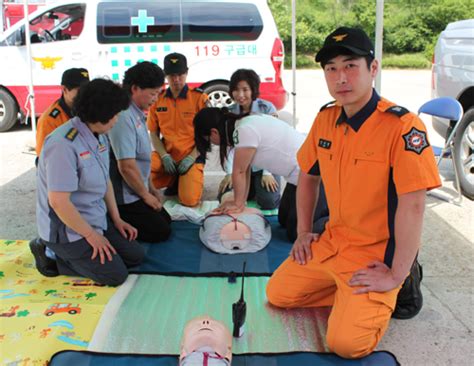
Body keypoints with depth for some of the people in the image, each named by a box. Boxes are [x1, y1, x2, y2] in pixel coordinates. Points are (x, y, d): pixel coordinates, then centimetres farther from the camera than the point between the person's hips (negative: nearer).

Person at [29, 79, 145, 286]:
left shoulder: (98, 136, 0)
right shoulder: (64, 144, -28)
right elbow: (58, 202, -27)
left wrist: (117, 219, 8)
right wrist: (90, 235, -18)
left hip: (97, 219, 9)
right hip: (67, 229, -9)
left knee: (135, 256, 8)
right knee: (115, 275, -9)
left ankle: (67, 255, 15)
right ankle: (52, 255, 4)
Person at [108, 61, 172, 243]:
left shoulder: (137, 114, 5)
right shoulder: (124, 117, -26)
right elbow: (127, 167, -25)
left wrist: (151, 188, 16)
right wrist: (146, 195, -12)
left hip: (136, 191, 10)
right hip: (125, 197, -10)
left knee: (166, 221, 19)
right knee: (160, 232, -4)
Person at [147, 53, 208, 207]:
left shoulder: (199, 98, -5)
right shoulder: (157, 99, 3)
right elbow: (153, 133, 8)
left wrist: (191, 157, -13)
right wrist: (164, 156, -9)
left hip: (191, 156, -3)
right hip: (167, 155, 3)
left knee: (190, 200, -23)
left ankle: (187, 180, 15)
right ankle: (172, 180, 8)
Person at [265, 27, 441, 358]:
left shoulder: (402, 126, -23)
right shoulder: (325, 119, 0)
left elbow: (412, 206, -26)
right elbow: (308, 175, 15)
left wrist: (395, 276, -23)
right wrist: (304, 232, 12)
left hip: (378, 254, -7)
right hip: (332, 242, 7)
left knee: (347, 342, -19)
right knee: (277, 294, 7)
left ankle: (395, 292, 9)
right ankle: (348, 294, 19)